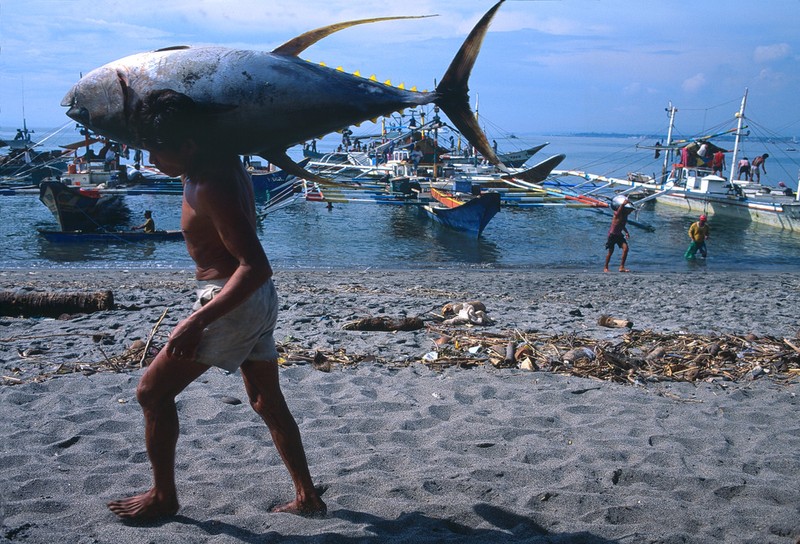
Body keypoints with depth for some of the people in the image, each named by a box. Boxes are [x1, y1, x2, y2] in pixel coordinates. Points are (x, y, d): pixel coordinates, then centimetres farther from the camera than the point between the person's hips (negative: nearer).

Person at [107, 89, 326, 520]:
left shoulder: (211, 187, -24)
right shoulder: (221, 159, 3)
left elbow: (256, 267, -30)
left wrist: (198, 321, -32)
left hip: (232, 302, -10)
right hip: (259, 301, 10)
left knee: (152, 392, 4)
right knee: (267, 401, 16)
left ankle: (162, 497, 18)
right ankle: (307, 497, 24)